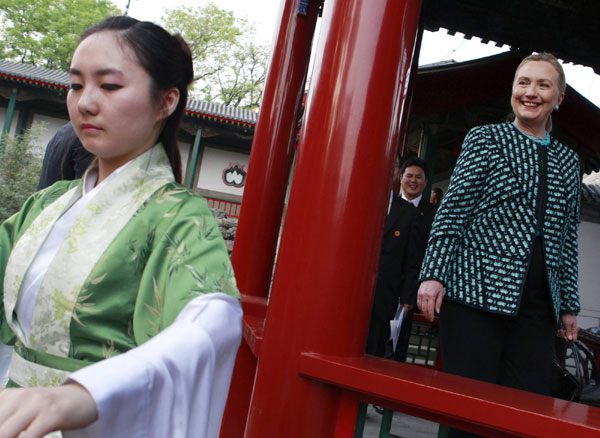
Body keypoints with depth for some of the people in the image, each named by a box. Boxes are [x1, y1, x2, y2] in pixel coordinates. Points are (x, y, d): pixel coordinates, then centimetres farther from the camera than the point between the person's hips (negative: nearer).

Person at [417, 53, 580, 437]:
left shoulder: (567, 160, 20)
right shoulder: (485, 138, 7)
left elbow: (568, 236, 19)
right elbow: (453, 209, -1)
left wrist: (569, 305, 16)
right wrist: (433, 274, -11)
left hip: (538, 305, 4)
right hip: (478, 290, -4)